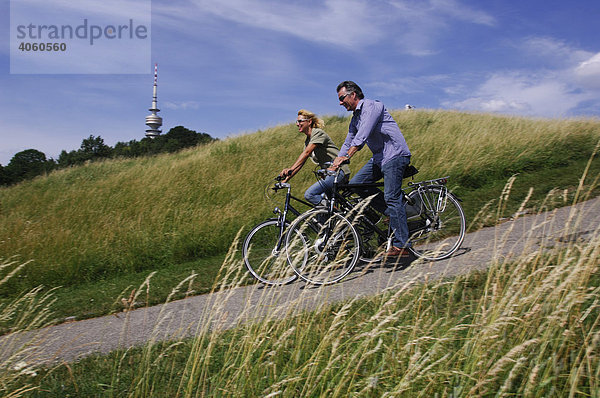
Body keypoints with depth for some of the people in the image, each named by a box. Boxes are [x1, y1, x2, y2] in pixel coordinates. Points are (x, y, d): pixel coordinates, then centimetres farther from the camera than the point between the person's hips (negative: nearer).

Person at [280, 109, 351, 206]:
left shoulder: (318, 133, -10)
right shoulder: (307, 141, 17)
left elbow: (306, 153, -24)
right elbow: (300, 163, 14)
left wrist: (290, 169, -34)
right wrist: (285, 180, 6)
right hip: (329, 173, 10)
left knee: (309, 194, -20)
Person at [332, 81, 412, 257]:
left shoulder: (372, 106, -11)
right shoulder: (355, 119, 17)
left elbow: (363, 133, -25)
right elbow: (348, 143, 21)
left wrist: (347, 156, -33)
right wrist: (333, 166, 13)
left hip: (395, 155, -9)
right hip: (379, 157, 9)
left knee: (391, 198, -13)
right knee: (355, 184, -3)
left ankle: (401, 245, -9)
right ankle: (394, 214, 6)